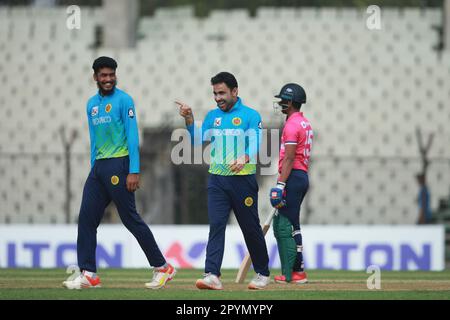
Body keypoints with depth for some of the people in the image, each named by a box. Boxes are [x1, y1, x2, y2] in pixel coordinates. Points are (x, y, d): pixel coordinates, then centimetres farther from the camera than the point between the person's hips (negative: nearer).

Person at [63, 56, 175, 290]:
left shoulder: (123, 100, -6)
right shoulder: (92, 104, 16)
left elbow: (132, 137, -11)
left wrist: (133, 171, -18)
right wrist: (94, 171, 16)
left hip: (118, 165, -7)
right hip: (98, 166, 7)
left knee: (130, 218, -6)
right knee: (86, 218, -1)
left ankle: (162, 268, 2)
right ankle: (88, 275, 0)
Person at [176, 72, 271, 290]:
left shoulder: (250, 115, -3)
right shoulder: (213, 116, 13)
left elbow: (256, 145, -15)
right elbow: (198, 140, 6)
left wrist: (244, 159, -34)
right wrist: (189, 119, -9)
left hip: (243, 180, -3)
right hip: (217, 180, 3)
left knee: (251, 228, 6)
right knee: (216, 225, -10)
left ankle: (263, 273, 22)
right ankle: (212, 275, -19)